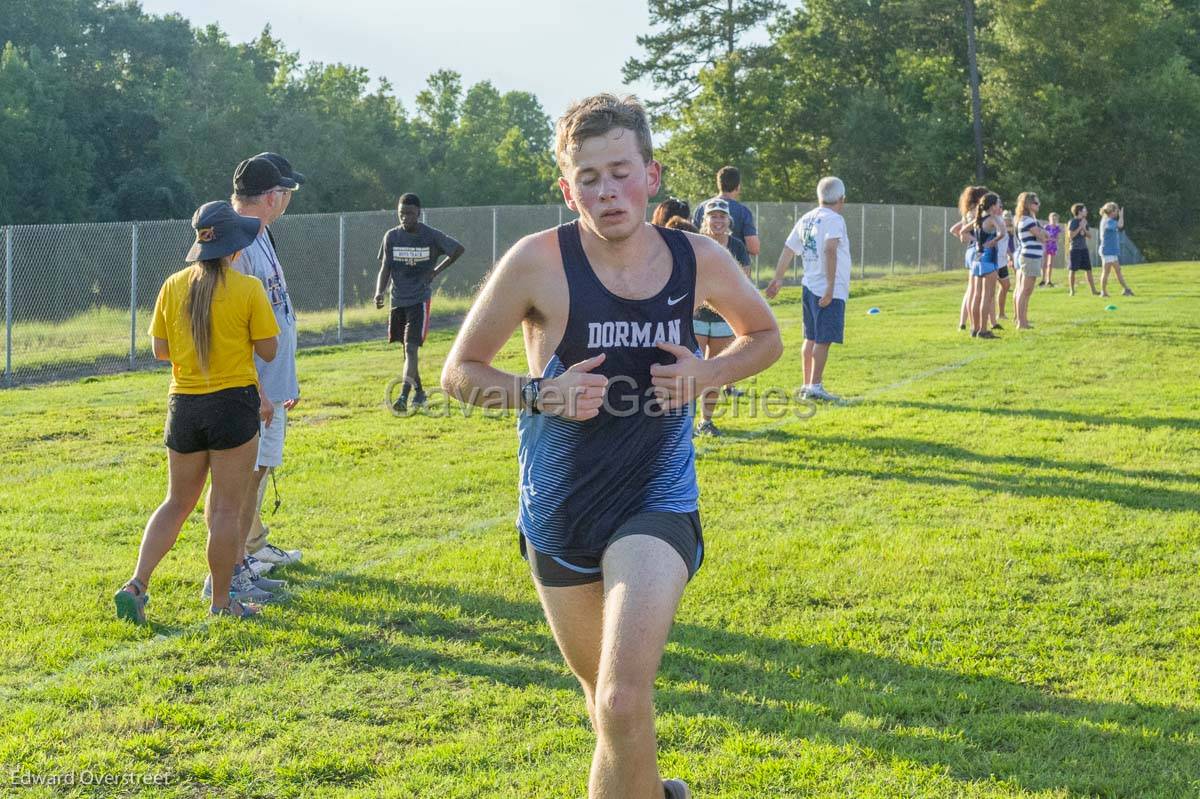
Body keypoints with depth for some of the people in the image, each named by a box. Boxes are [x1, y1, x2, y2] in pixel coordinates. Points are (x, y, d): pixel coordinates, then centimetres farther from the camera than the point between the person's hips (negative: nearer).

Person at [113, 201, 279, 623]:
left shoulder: (173, 286, 2)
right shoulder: (249, 289, -10)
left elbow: (160, 349, 7)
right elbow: (268, 350, -6)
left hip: (183, 403, 4)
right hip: (233, 403, -4)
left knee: (177, 503, 16)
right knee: (226, 508, 3)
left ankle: (136, 585, 4)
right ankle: (221, 601, 10)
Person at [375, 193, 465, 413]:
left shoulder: (431, 236, -6)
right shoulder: (392, 236, 0)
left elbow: (459, 249, 6)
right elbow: (385, 268, 1)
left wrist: (436, 271, 0)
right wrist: (379, 292, -17)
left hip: (420, 300, -4)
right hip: (398, 300, 4)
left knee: (411, 348, -15)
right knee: (407, 348, 13)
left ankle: (403, 397, -23)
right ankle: (419, 392, 29)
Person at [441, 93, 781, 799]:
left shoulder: (700, 260, -7)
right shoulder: (540, 261, -13)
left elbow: (766, 336, 13)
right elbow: (460, 373, -3)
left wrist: (709, 374, -8)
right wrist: (542, 394, -21)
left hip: (658, 501, -1)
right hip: (560, 510, 1)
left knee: (623, 701, -23)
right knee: (603, 690, 21)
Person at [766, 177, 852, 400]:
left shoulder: (806, 219, 12)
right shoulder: (834, 220, -12)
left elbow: (788, 250, 16)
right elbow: (830, 250, -25)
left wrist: (778, 279, 23)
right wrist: (831, 286, -27)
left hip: (809, 287, 8)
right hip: (829, 292, -8)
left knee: (811, 338, 16)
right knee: (823, 340, -4)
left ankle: (807, 385, 23)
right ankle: (815, 387, -3)